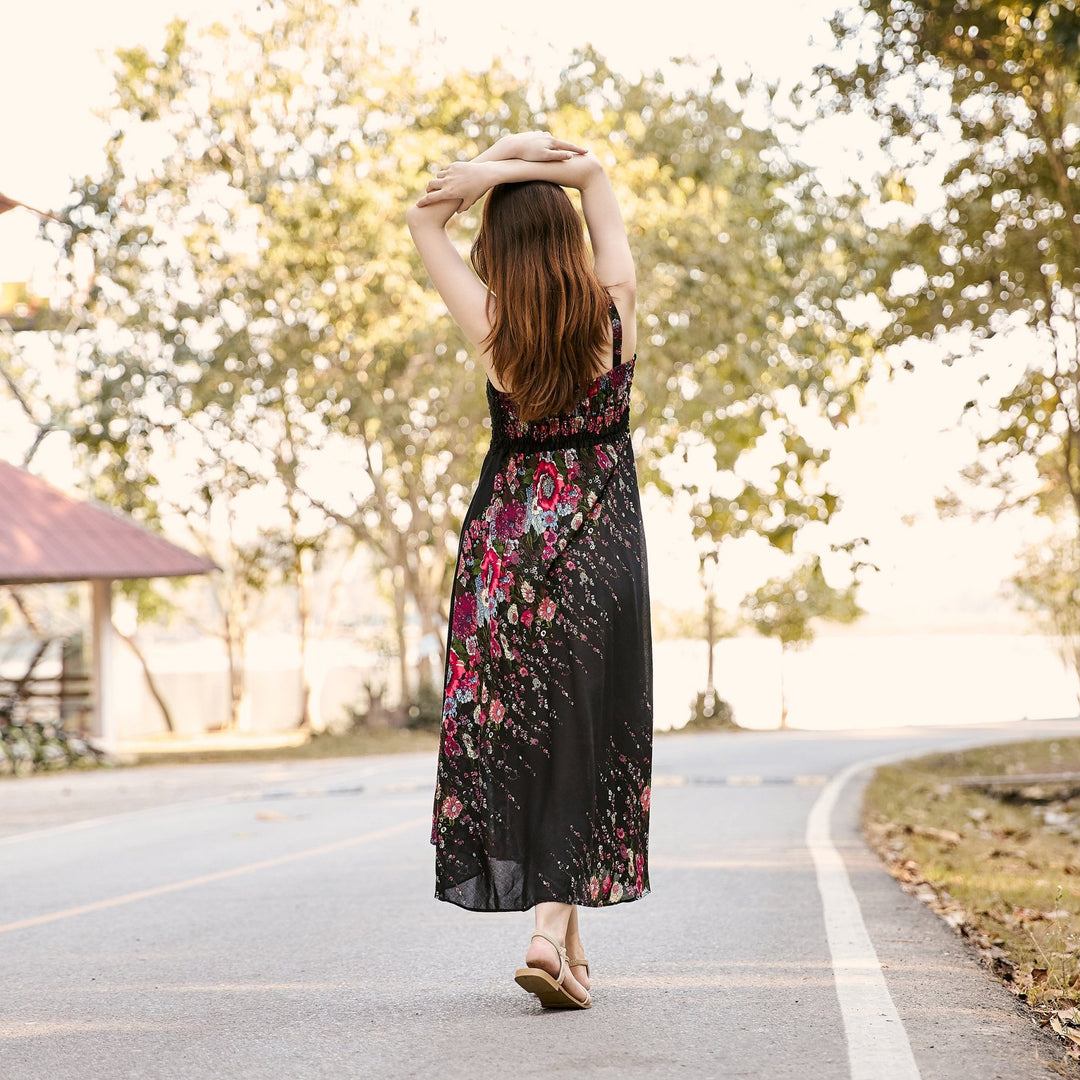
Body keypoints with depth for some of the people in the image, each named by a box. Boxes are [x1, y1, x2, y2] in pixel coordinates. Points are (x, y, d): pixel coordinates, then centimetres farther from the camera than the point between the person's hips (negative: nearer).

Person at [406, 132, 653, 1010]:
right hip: (601, 545, 0)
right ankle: (555, 926, -9)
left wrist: (500, 165, -5)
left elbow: (424, 219, 4)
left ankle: (561, 932, 17)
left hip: (507, 540, 1)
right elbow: (596, 173, 9)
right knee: (584, 735, 4)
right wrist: (552, 162, -7)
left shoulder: (494, 328, -9)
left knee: (514, 732, 11)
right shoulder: (616, 311, -6)